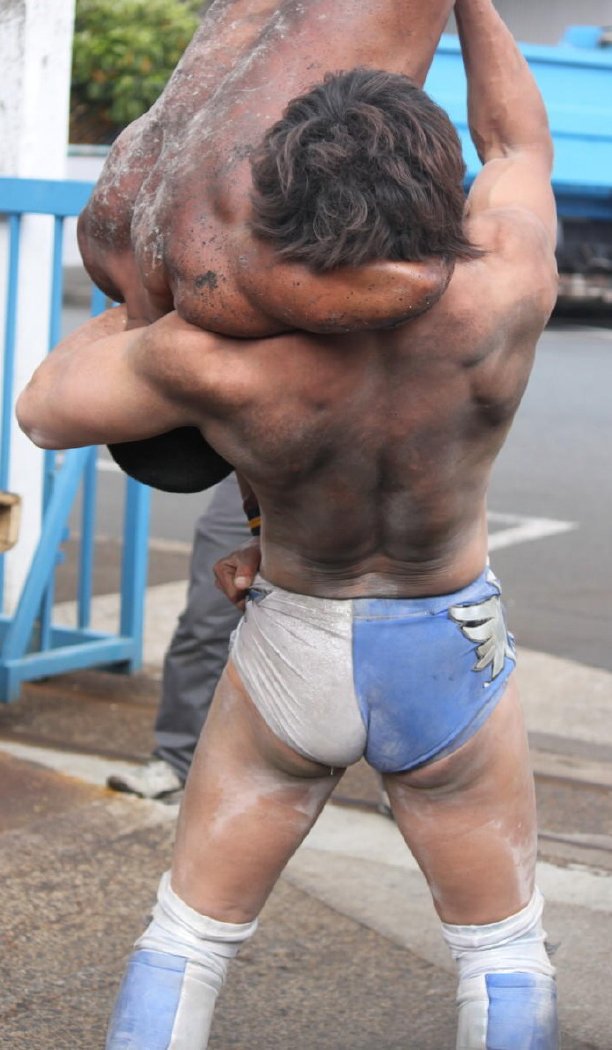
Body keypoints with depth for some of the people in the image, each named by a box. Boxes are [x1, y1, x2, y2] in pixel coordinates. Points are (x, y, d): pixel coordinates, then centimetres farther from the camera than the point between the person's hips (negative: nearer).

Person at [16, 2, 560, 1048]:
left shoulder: (218, 362, -31)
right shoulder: (503, 298, -28)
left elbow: (44, 408, -11)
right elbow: (519, 140, -5)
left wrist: (130, 304, 5)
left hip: (293, 656, 0)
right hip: (451, 663, 1)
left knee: (189, 931, 16)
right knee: (502, 944, 18)